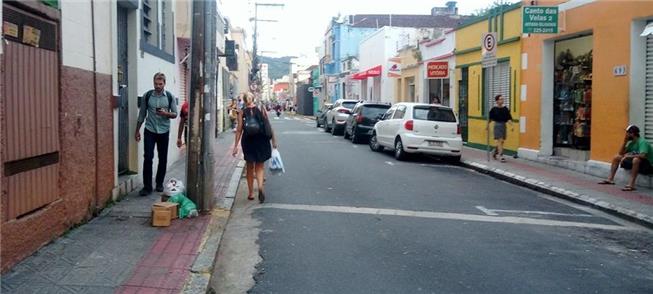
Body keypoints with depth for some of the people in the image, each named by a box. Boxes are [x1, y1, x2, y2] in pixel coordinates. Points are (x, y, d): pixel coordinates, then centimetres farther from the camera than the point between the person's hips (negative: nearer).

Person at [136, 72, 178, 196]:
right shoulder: (147, 95, 0)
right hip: (150, 131, -1)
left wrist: (166, 113, -19)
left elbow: (175, 114, 2)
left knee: (163, 159, 7)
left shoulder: (170, 96, -1)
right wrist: (137, 130, 7)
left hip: (164, 131, 1)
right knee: (148, 158, -7)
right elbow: (142, 114, 7)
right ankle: (147, 186, -2)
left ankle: (159, 184, 21)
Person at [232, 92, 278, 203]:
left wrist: (236, 145, -1)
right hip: (261, 141, 0)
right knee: (260, 166, 9)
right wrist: (274, 141, 10)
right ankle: (260, 186, -18)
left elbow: (239, 129, -4)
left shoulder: (242, 112, -2)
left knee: (250, 167, 14)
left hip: (248, 141, 0)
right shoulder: (261, 109, 0)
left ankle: (251, 193, 20)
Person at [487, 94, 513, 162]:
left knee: (502, 141, 12)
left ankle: (495, 152, 35)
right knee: (499, 140, -11)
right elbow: (490, 118, 5)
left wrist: (512, 125, -13)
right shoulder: (494, 109, -7)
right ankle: (501, 156, -9)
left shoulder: (505, 109, 0)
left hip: (503, 125, 4)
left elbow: (509, 118, -2)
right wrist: (488, 125, 11)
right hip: (497, 125, -4)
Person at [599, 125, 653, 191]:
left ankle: (631, 185, -44)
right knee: (617, 157, 7)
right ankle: (610, 179, 4)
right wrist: (625, 141, -3)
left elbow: (642, 155, -36)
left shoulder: (642, 142, -21)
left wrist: (628, 156, -28)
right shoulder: (631, 142, 5)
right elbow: (621, 153, 6)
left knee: (636, 160, -41)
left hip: (647, 166, -9)